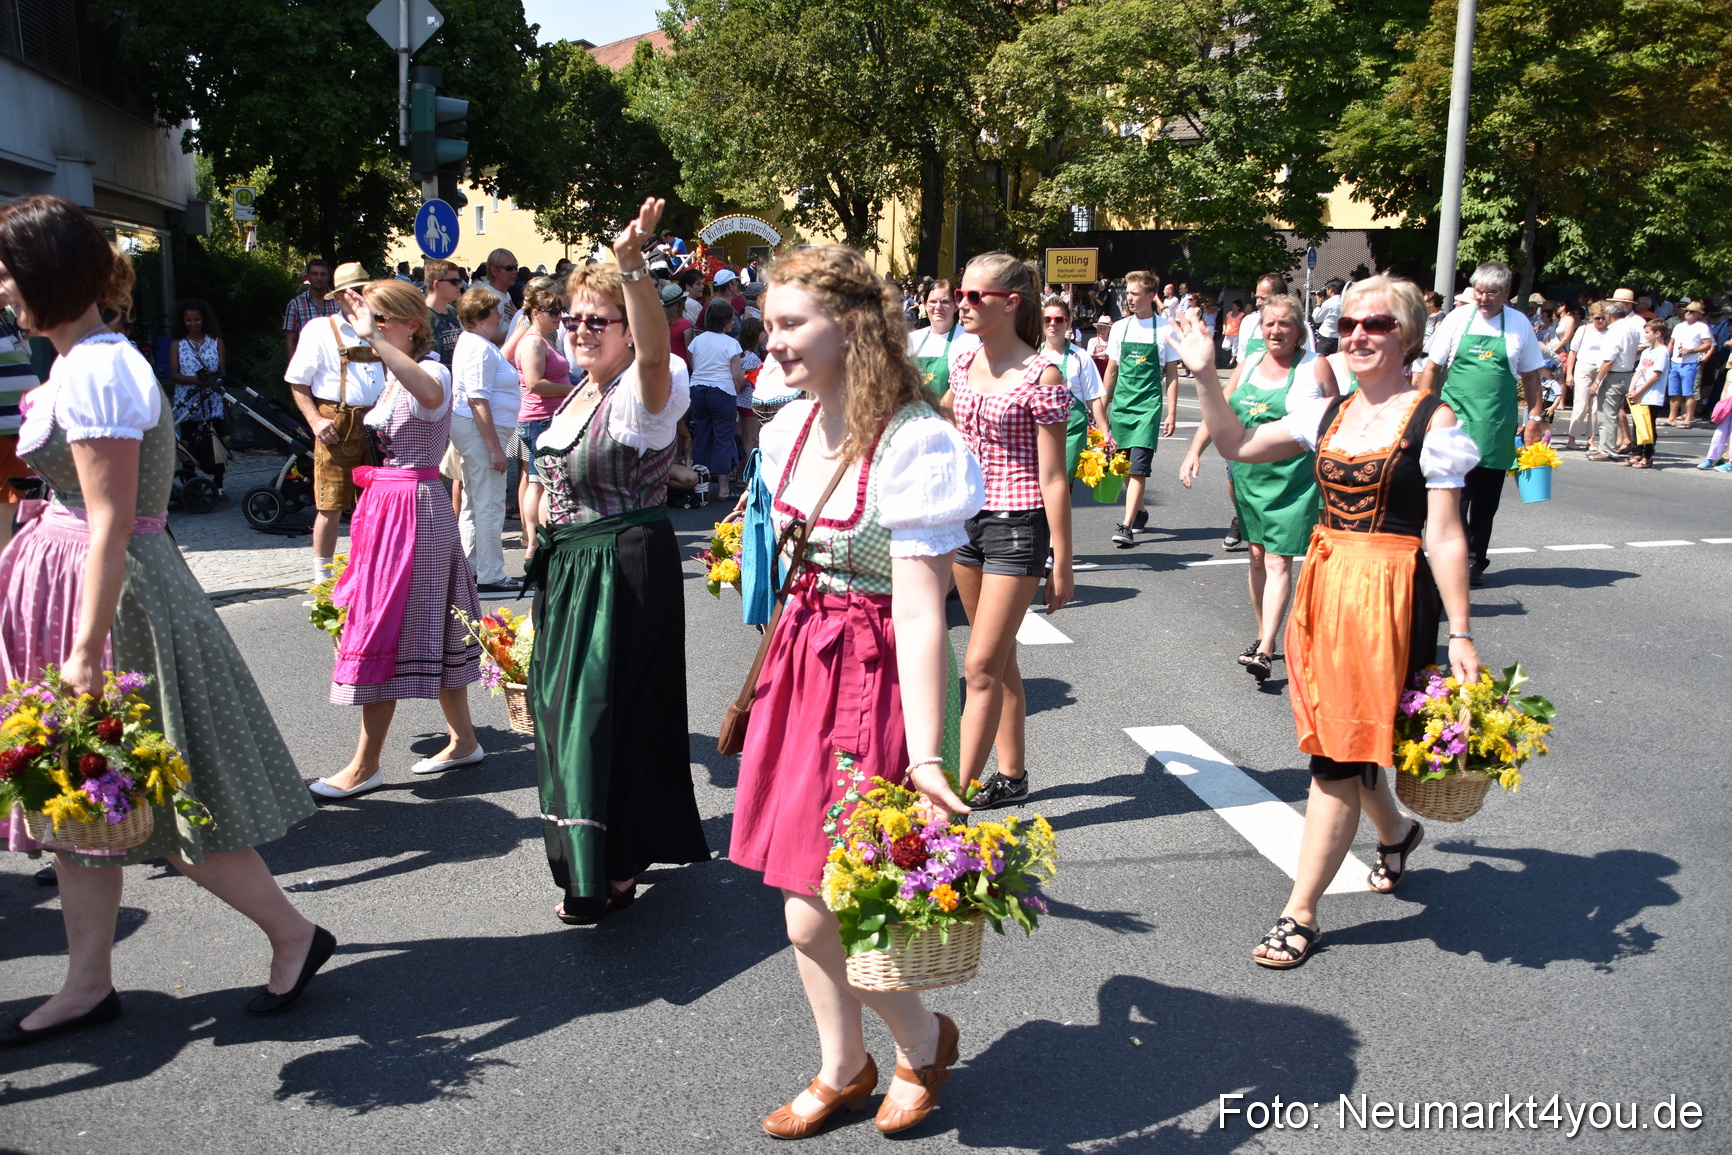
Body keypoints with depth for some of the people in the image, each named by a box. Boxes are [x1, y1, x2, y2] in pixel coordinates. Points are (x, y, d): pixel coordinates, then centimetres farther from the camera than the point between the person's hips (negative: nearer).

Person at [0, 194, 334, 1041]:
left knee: (163, 797, 0)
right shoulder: (83, 362, 11)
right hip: (70, 583, 10)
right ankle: (88, 985, 26)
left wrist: (85, 649, -23)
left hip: (115, 593, -10)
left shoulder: (92, 375, -18)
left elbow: (109, 525, -22)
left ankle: (294, 934, 16)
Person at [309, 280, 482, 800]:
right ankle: (463, 740, 25)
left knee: (381, 632, -4)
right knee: (430, 627, 14)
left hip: (414, 509, -10)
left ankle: (366, 766, 6)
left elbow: (430, 392, -42)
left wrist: (373, 336, -42)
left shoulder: (434, 371, -15)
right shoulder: (393, 377, 15)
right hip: (385, 506, 10)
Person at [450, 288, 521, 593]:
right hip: (481, 430, -12)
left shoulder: (471, 342, 14)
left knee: (473, 503, 17)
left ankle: (471, 569, 26)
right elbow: (478, 400, -24)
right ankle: (490, 577, -3)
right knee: (490, 505, -7)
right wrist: (495, 447, -24)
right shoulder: (480, 349, -18)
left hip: (469, 429, 12)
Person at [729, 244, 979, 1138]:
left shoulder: (910, 444, -19)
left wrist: (925, 757, -28)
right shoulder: (794, 427, 5)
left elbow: (919, 612, -25)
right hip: (801, 660, 7)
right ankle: (843, 1069, 36)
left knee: (815, 915, -1)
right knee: (802, 903, 14)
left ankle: (923, 1040, 28)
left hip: (874, 678, -7)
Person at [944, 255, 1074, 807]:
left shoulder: (1041, 376, -15)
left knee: (980, 666, -7)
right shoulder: (963, 364, 5)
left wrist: (1062, 563, -12)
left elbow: (1053, 477, -14)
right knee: (1000, 660, 16)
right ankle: (1012, 775, 29)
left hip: (1017, 526, -7)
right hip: (966, 518, 7)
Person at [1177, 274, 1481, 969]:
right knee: (1342, 737, 15)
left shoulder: (1432, 420, -7)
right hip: (1323, 585, 6)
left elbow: (1444, 535, -10)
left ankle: (1300, 914, 6)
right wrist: (1205, 378, 4)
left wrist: (1459, 635, -11)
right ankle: (1395, 831, 47)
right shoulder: (1328, 414, 10)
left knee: (1339, 753, -4)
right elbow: (1239, 446, 15)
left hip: (1388, 594, -6)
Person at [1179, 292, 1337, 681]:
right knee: (1257, 558, 12)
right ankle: (1263, 636, 25)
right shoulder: (1249, 365, 10)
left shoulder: (1316, 367, -3)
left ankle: (1264, 652, -13)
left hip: (1292, 480, -5)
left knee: (1279, 563, -9)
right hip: (1247, 474, 5)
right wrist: (1195, 451, 4)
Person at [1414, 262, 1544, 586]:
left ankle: (1475, 562, 20)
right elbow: (1431, 368, 5)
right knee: (1456, 493, -11)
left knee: (1486, 499, 8)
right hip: (1456, 419, -1)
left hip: (1497, 426, 2)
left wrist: (1534, 419, 6)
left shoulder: (1520, 325, 4)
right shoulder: (1458, 319, 0)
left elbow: (1531, 376, 11)